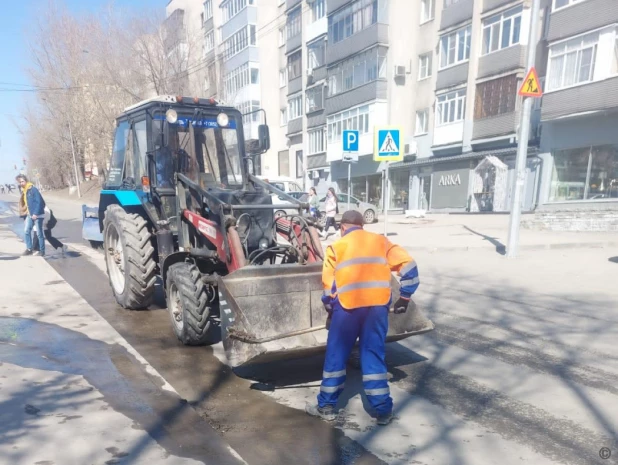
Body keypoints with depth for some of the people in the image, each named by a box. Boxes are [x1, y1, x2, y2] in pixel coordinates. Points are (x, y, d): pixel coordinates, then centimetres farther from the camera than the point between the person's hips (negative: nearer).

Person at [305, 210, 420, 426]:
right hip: (378, 305, 2)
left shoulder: (336, 247, 8)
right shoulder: (381, 241, 14)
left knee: (336, 356, 10)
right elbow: (408, 266, 5)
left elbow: (328, 283, 5)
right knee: (373, 356, 10)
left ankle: (326, 406, 19)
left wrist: (329, 308, 20)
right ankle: (383, 410, 14)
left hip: (348, 306, -2)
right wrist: (405, 297, 11)